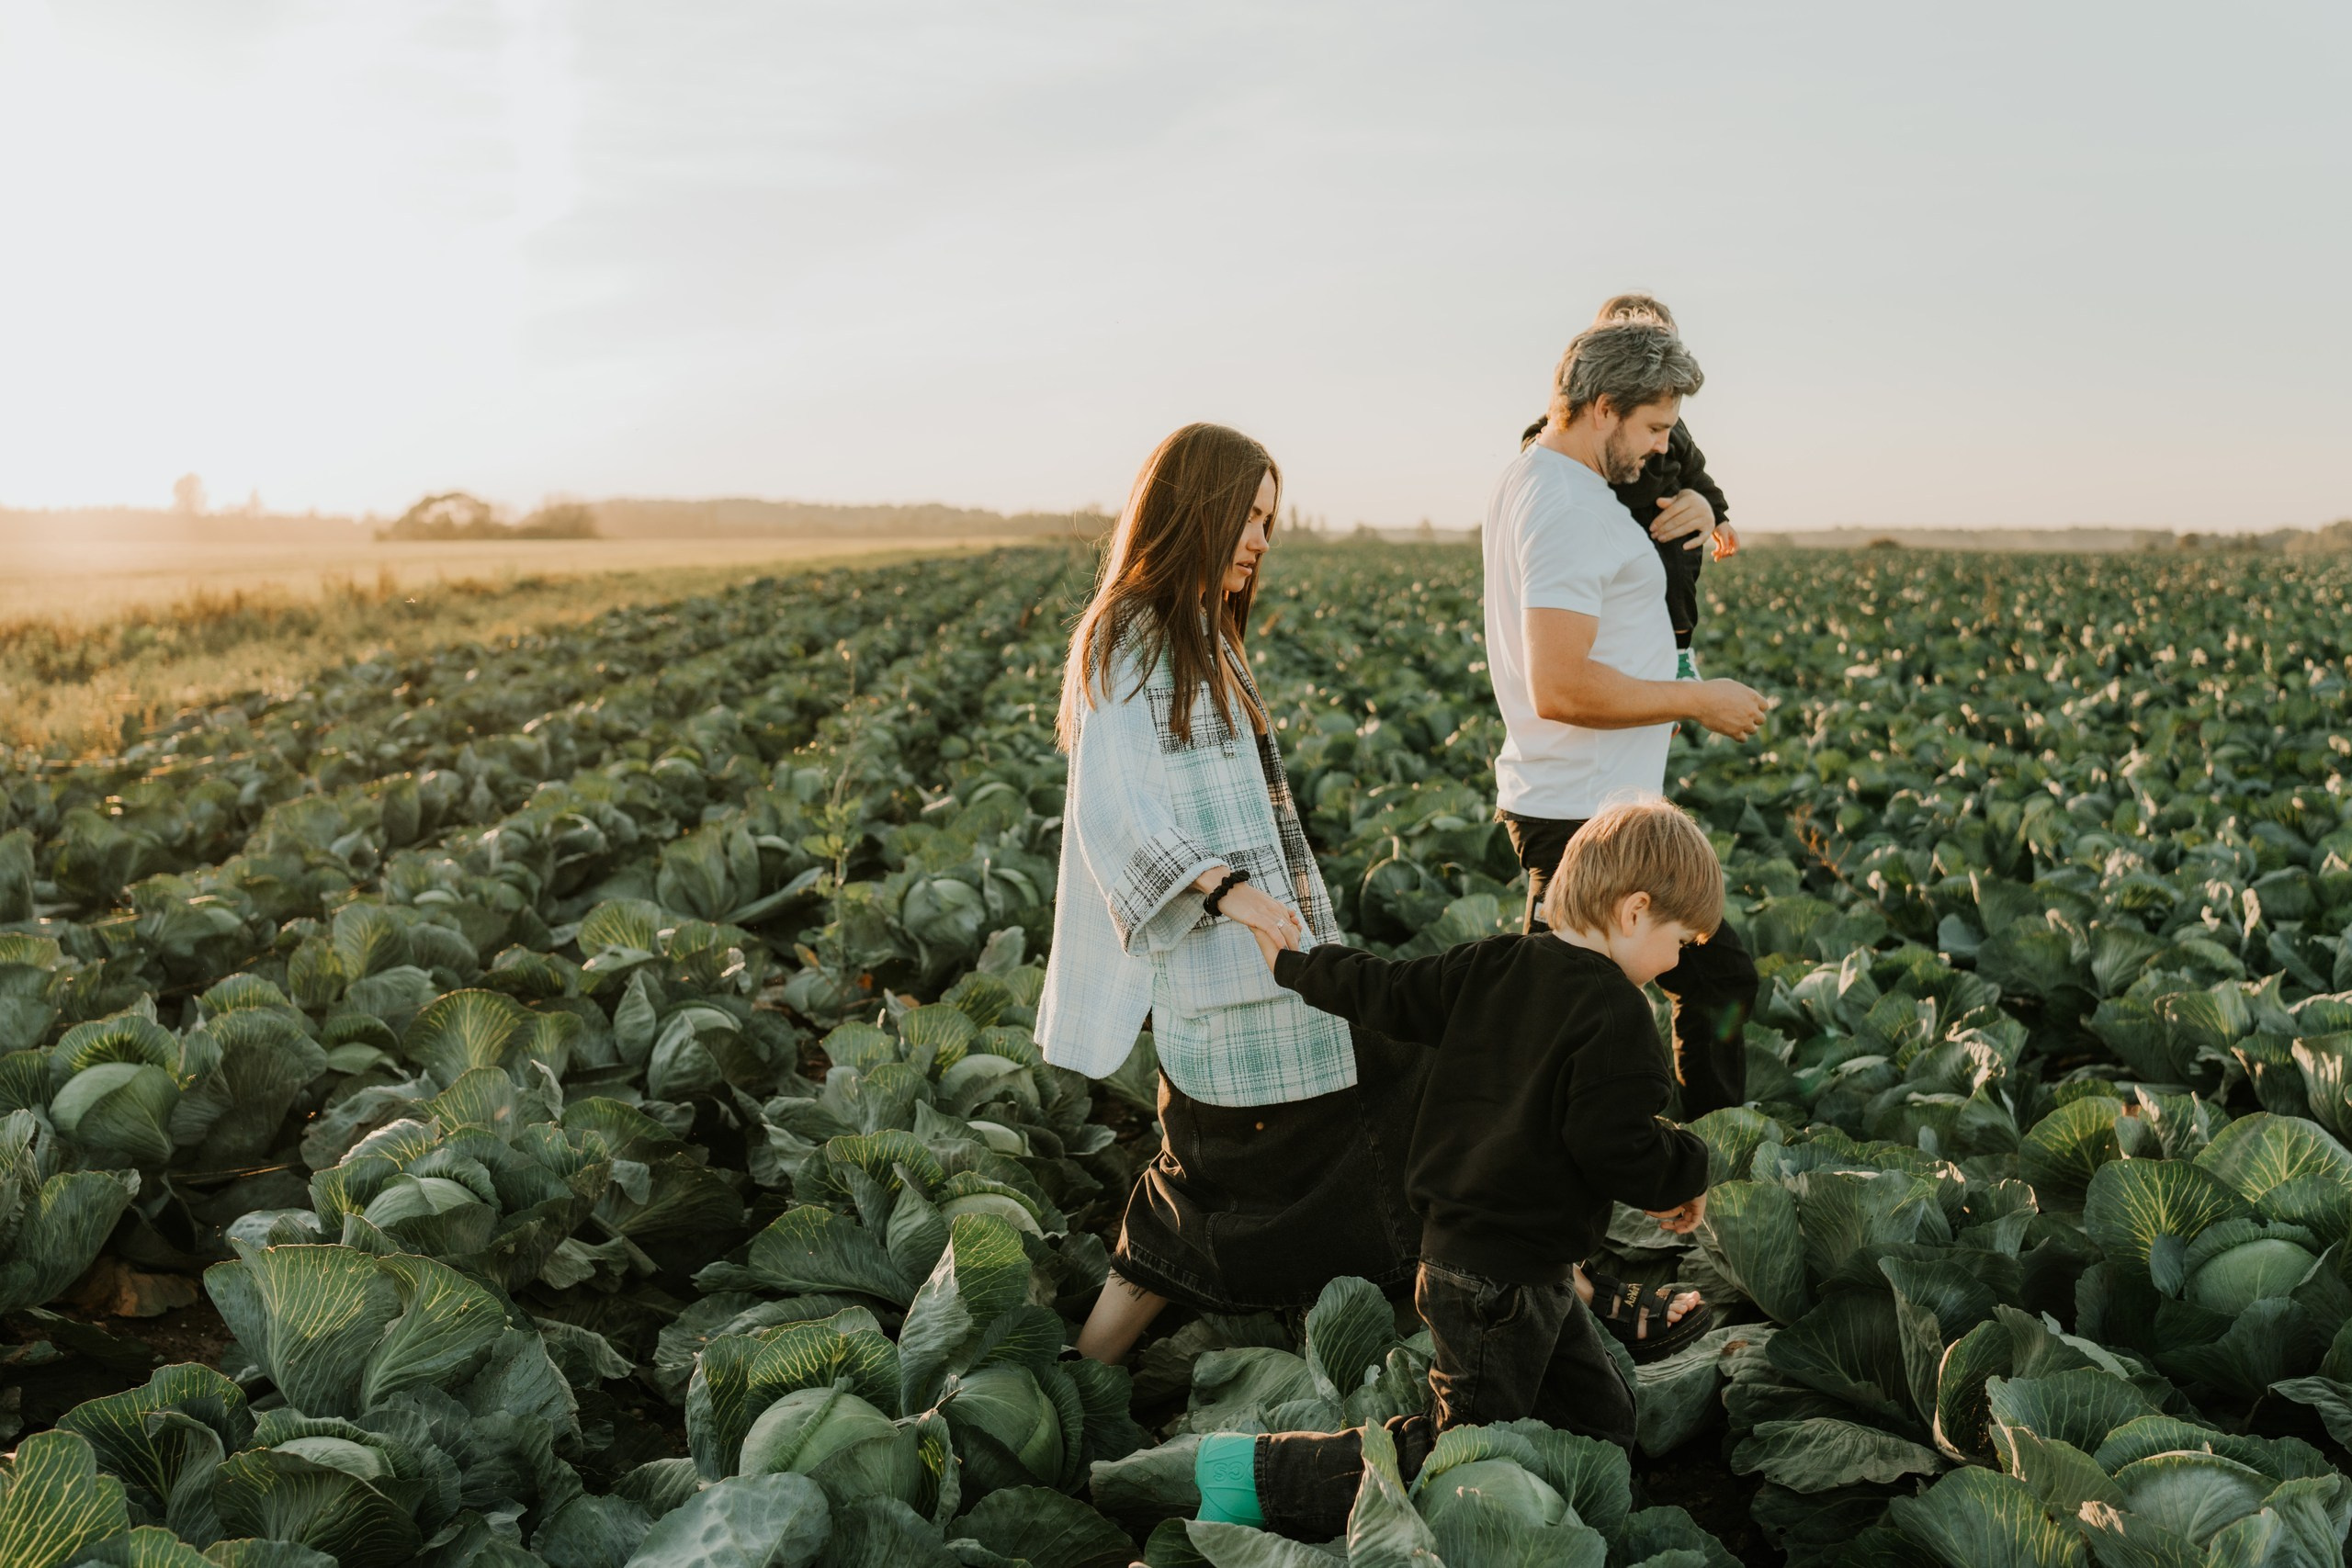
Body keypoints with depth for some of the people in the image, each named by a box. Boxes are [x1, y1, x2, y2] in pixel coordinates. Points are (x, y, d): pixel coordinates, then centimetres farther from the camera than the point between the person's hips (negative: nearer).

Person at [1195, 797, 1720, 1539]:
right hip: (1503, 1277, -9)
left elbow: (1391, 995, 11)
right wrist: (1687, 1172, -1)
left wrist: (1295, 966, 28)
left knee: (1601, 1423, 18)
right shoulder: (1614, 1013, -20)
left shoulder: (1493, 965, 3)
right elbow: (1615, 1151, -23)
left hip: (1456, 1244, 9)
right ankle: (1262, 1473, 1)